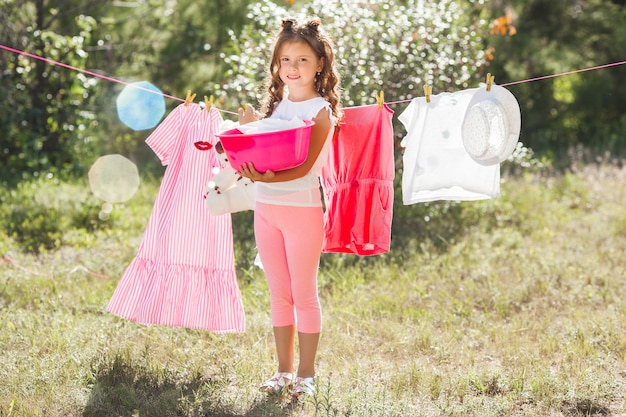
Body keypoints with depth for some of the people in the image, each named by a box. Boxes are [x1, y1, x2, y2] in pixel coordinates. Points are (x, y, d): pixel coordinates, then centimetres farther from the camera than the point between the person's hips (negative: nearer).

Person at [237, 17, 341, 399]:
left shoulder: (321, 110, -7)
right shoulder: (275, 104, 12)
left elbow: (304, 166, -18)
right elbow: (257, 150, 17)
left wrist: (267, 178, -33)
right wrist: (248, 129, 1)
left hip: (303, 209, -6)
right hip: (266, 208, 6)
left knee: (304, 294, 1)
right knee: (279, 295, 11)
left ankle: (306, 375, 11)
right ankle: (284, 371, 20)